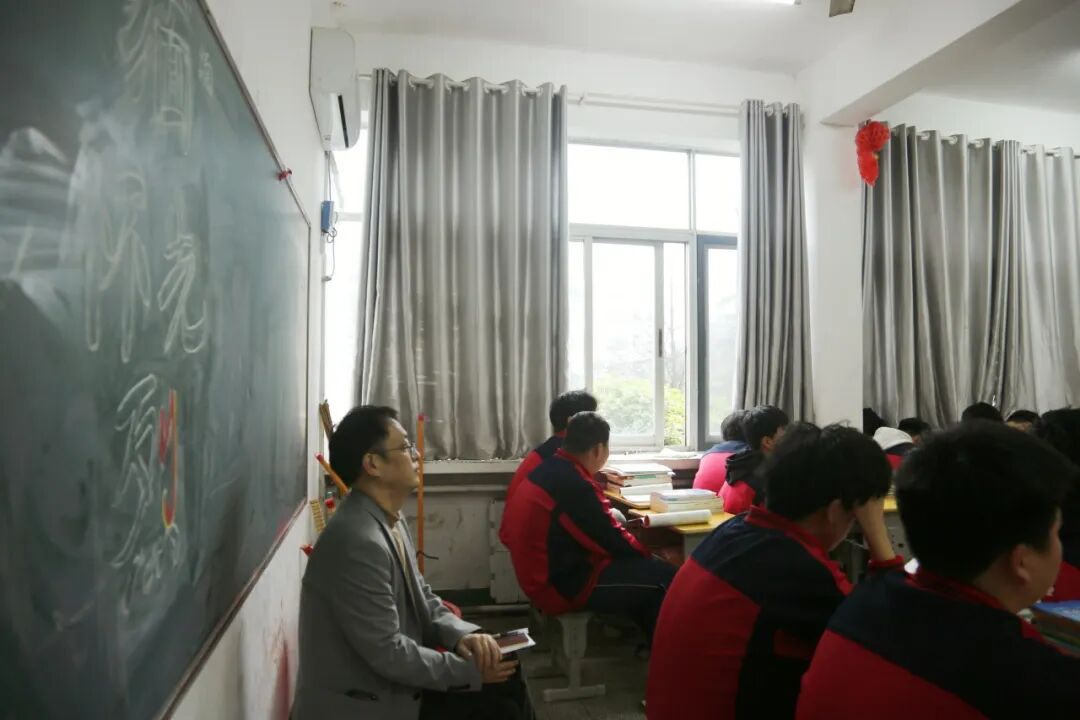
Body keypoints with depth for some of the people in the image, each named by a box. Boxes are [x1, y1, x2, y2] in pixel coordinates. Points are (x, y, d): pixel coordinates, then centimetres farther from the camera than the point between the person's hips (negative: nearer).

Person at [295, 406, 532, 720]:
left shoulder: (391, 519, 3)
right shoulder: (357, 543, -28)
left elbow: (422, 598, 9)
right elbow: (388, 653, -25)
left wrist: (463, 634, -8)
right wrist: (470, 670, -16)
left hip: (390, 685, 8)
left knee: (504, 686, 4)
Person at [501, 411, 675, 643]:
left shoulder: (548, 468, 5)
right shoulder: (575, 485, -24)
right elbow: (613, 542, -17)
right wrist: (652, 552, -1)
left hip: (547, 574, 10)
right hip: (563, 585, -10)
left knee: (641, 566, 19)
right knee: (663, 576, -10)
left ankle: (647, 643, 26)